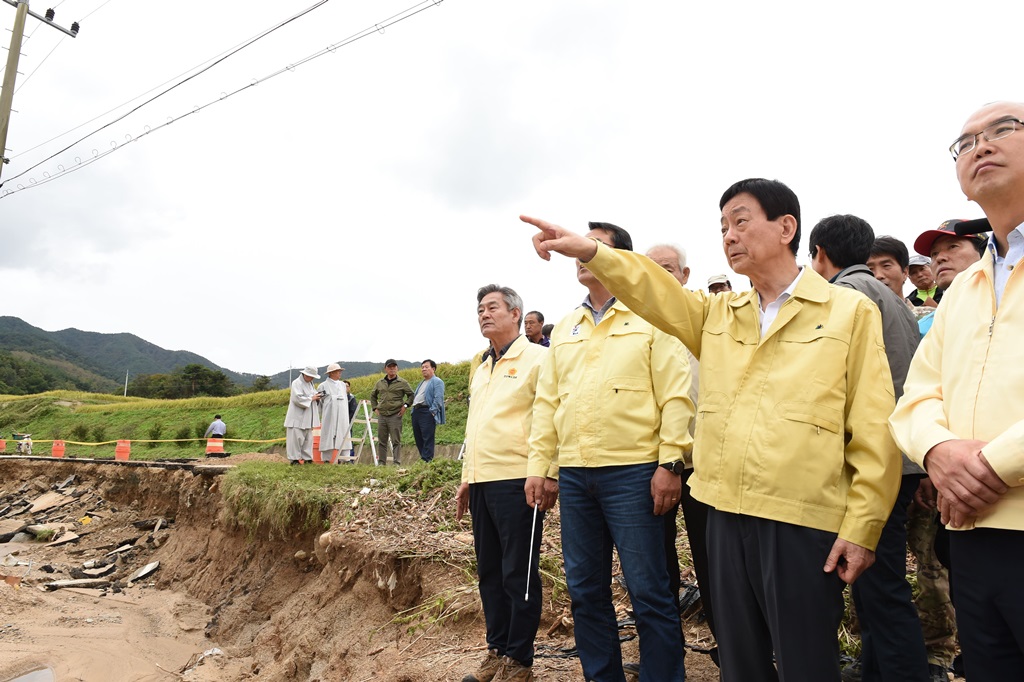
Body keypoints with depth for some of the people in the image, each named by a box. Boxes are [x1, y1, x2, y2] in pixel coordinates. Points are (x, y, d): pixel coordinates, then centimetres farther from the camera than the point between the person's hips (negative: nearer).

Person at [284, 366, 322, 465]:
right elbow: (298, 398, -21)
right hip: (298, 417, -8)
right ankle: (294, 458, -2)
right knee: (296, 437, -7)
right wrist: (311, 398, -17)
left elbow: (312, 395, 22)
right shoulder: (297, 383, -11)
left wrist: (317, 397, 0)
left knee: (308, 438, 9)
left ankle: (306, 457, 14)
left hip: (307, 418, 8)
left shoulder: (310, 383, 14)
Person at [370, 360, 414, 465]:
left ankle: (396, 463, 0)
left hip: (395, 416, -4)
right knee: (381, 441, 9)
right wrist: (375, 408, 15)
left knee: (396, 441, -3)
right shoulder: (380, 383, 12)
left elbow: (411, 395, 6)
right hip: (381, 415, 4)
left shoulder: (402, 383, 1)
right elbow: (372, 395, 25)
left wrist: (405, 405, -4)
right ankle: (382, 462, 17)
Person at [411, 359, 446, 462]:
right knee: (418, 438, 9)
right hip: (416, 412, 9)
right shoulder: (422, 383, 27)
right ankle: (422, 457, 16)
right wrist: (414, 410, 16)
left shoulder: (437, 382, -2)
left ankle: (426, 460, -10)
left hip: (427, 412, -9)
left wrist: (432, 411, -19)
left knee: (427, 438, -10)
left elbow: (438, 399, -12)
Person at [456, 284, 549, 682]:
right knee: (489, 571, 15)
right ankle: (497, 650, 28)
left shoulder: (536, 358, -6)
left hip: (517, 481, -8)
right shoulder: (482, 369, 19)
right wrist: (467, 478, 20)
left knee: (518, 573, 2)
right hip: (482, 482, 8)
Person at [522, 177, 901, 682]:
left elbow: (874, 431, -3)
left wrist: (861, 528, -7)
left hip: (804, 524, -4)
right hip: (726, 515, 5)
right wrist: (591, 252, -19)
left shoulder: (851, 311, 0)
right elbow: (656, 292, -3)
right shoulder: (717, 314, 13)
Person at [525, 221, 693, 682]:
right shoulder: (564, 329, 16)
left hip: (633, 472, -5)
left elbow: (676, 395, -6)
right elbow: (547, 401, 14)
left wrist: (671, 463, -12)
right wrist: (538, 466, 10)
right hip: (573, 474, 6)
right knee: (585, 590, 14)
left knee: (648, 591, 2)